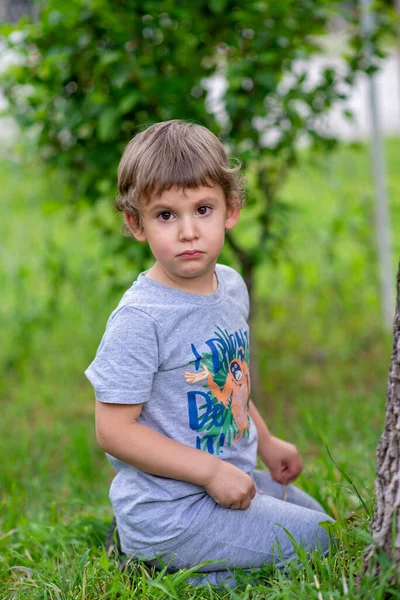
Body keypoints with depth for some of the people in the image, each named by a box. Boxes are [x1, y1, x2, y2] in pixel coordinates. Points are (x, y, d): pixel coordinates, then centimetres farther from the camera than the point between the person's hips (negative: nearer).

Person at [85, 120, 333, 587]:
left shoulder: (232, 287, 3)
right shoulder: (138, 318, -23)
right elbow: (113, 430, -23)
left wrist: (265, 443, 19)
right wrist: (211, 470, -24)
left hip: (229, 476, 9)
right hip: (169, 507, -8)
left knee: (316, 515, 26)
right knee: (314, 541, -7)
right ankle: (159, 560, -1)